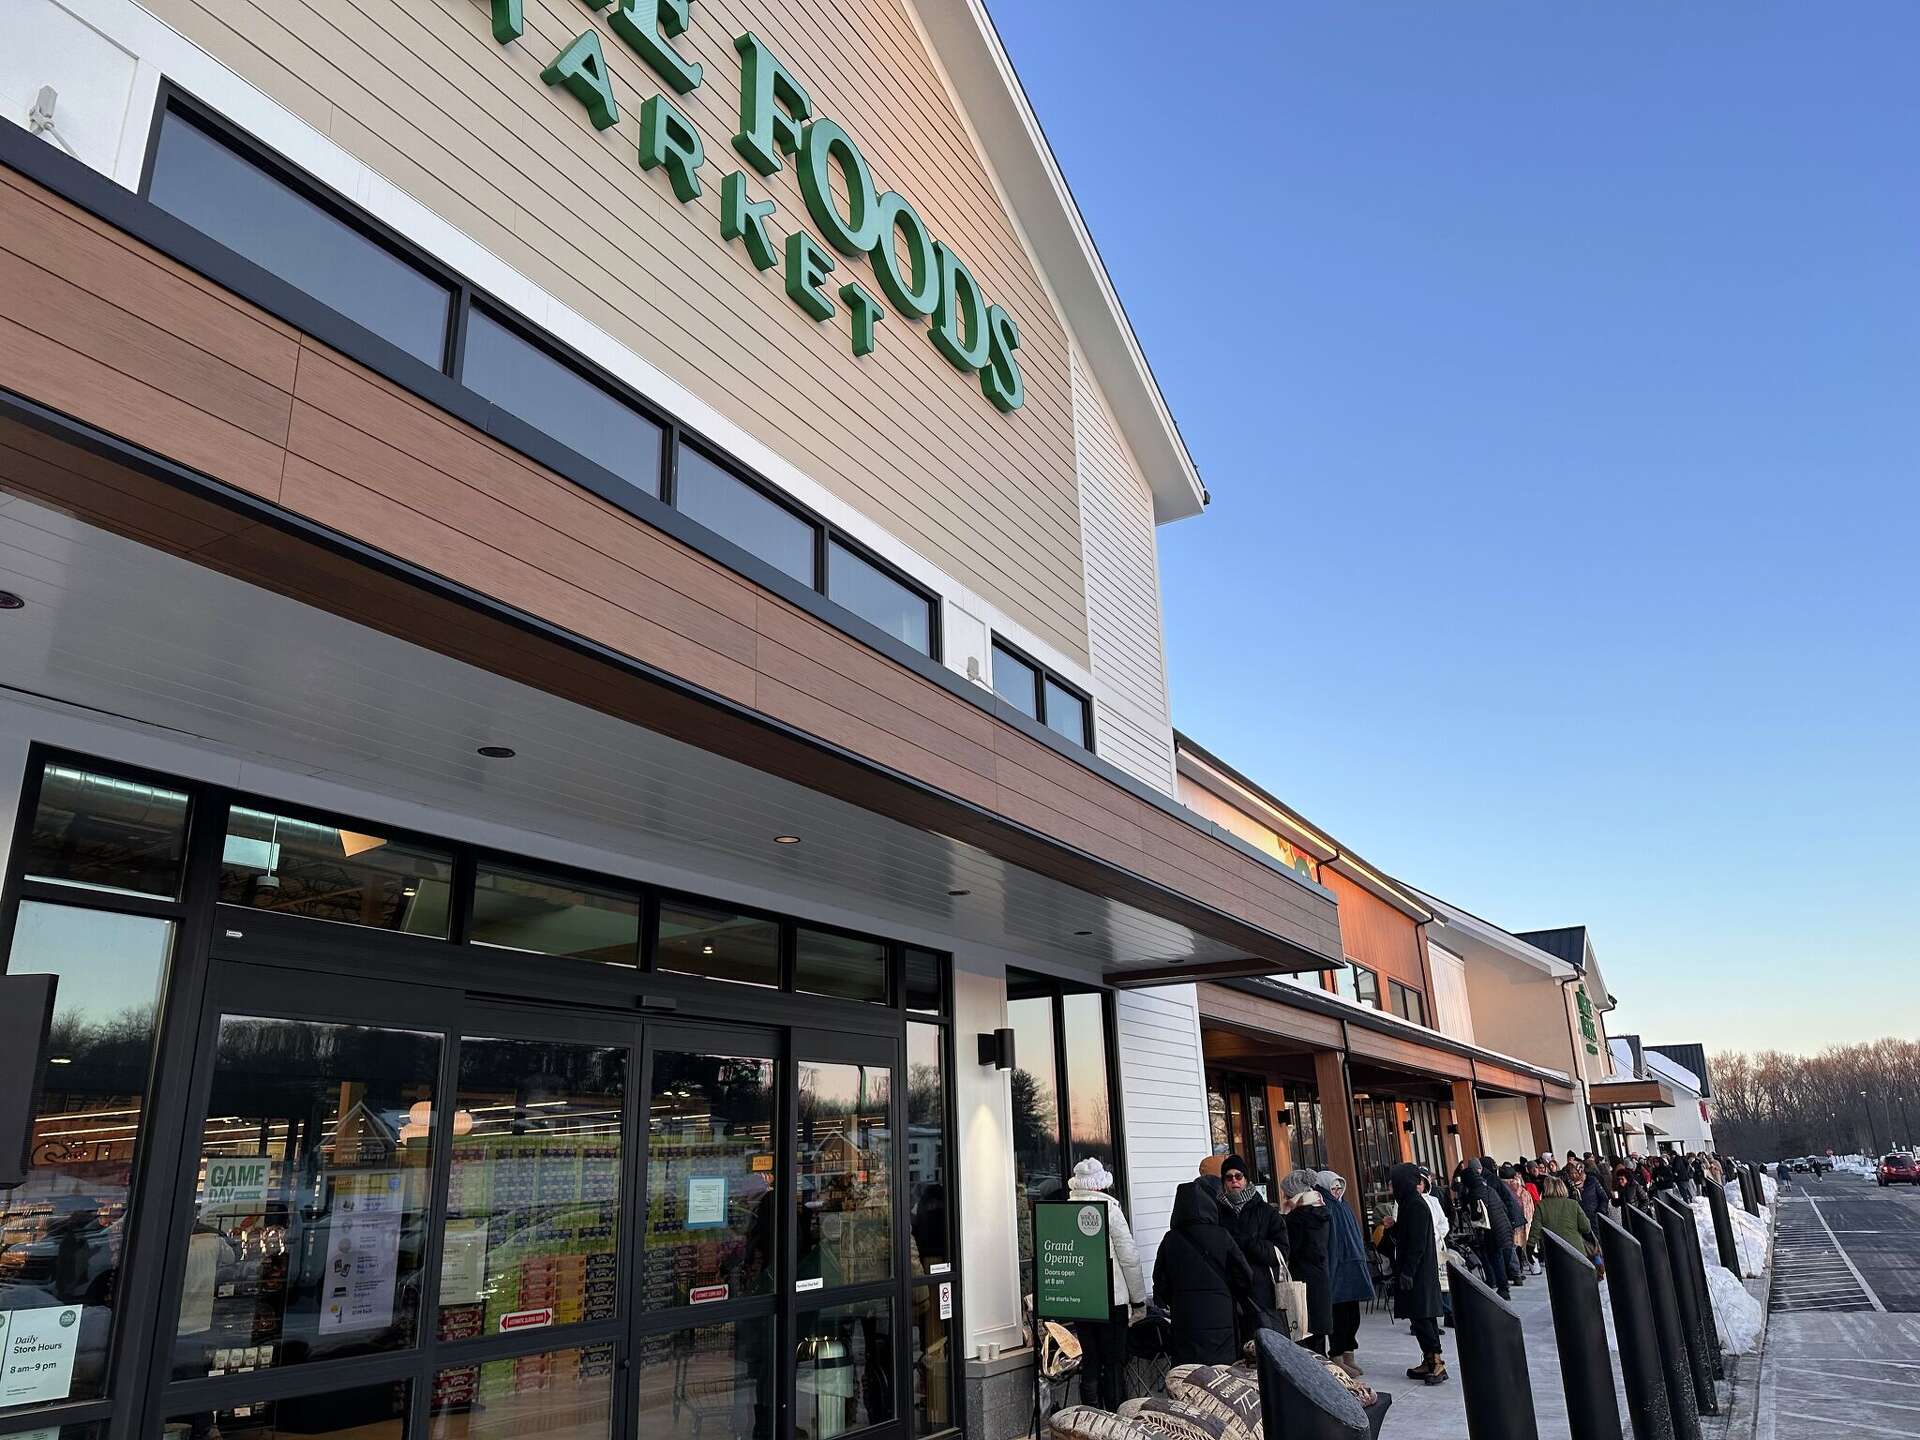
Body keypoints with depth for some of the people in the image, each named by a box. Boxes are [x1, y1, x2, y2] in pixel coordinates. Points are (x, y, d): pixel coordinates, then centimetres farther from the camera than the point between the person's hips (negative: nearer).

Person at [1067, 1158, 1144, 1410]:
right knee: (1114, 1364, 4)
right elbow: (1128, 1256, -7)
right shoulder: (1109, 1208, -9)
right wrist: (1138, 1295, 3)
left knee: (1090, 1364, 11)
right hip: (1112, 1299, -4)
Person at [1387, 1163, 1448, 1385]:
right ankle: (1430, 1361, 16)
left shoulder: (1416, 1206, -17)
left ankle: (1436, 1361, -6)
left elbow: (1417, 1243, -21)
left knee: (1421, 1315, -8)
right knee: (1422, 1315, 12)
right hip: (1417, 1270, 10)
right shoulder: (1409, 1203, 12)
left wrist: (1407, 1271, -20)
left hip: (1419, 1272, -10)